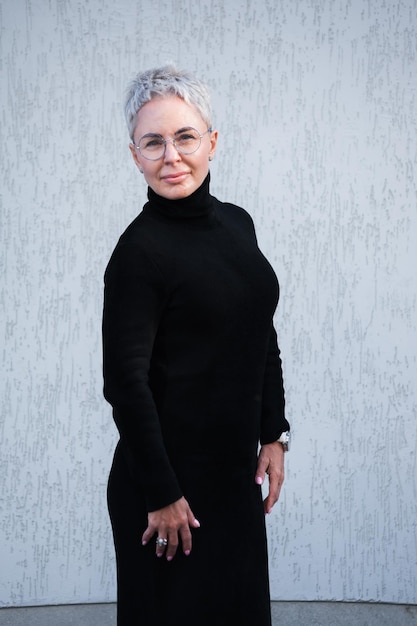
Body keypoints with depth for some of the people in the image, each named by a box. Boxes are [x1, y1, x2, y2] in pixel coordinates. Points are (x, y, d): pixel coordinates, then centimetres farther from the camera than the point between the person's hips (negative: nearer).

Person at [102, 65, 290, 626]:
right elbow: (125, 382, -18)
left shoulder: (236, 223, 5)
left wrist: (273, 436, 8)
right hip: (169, 476, -7)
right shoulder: (139, 251, -16)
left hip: (236, 473, 7)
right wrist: (160, 495, -17)